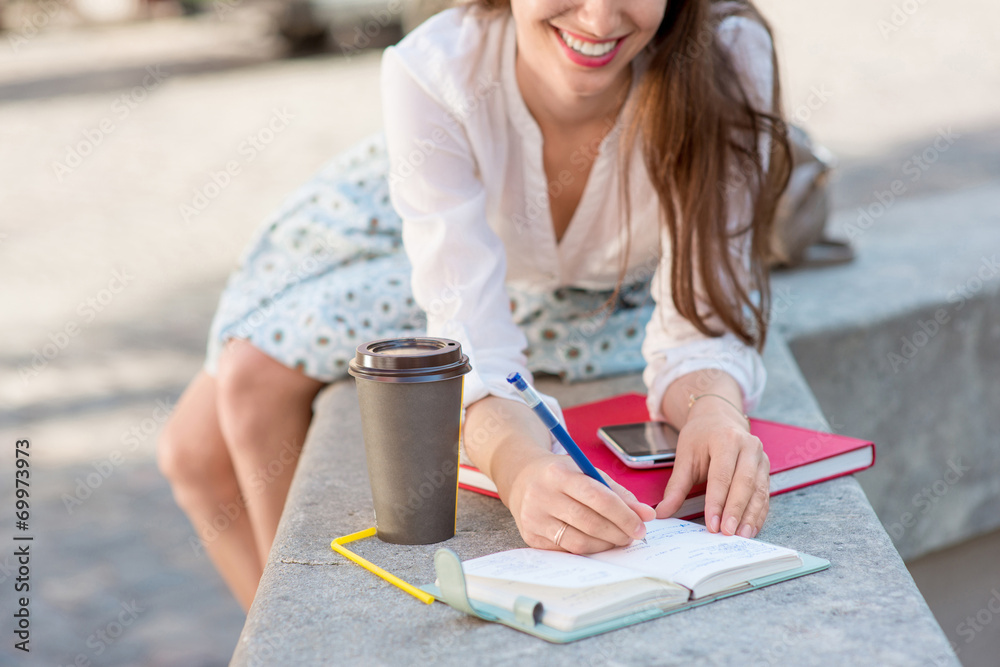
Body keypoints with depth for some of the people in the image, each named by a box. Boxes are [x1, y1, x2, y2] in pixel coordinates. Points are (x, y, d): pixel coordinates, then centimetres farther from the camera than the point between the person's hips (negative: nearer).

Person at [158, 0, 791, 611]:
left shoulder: (726, 58, -39)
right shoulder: (431, 75, -39)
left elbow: (701, 328, -34)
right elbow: (473, 351, -42)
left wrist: (715, 414, -56)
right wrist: (523, 469, -63)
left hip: (611, 294, 0)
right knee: (198, 450, -2)